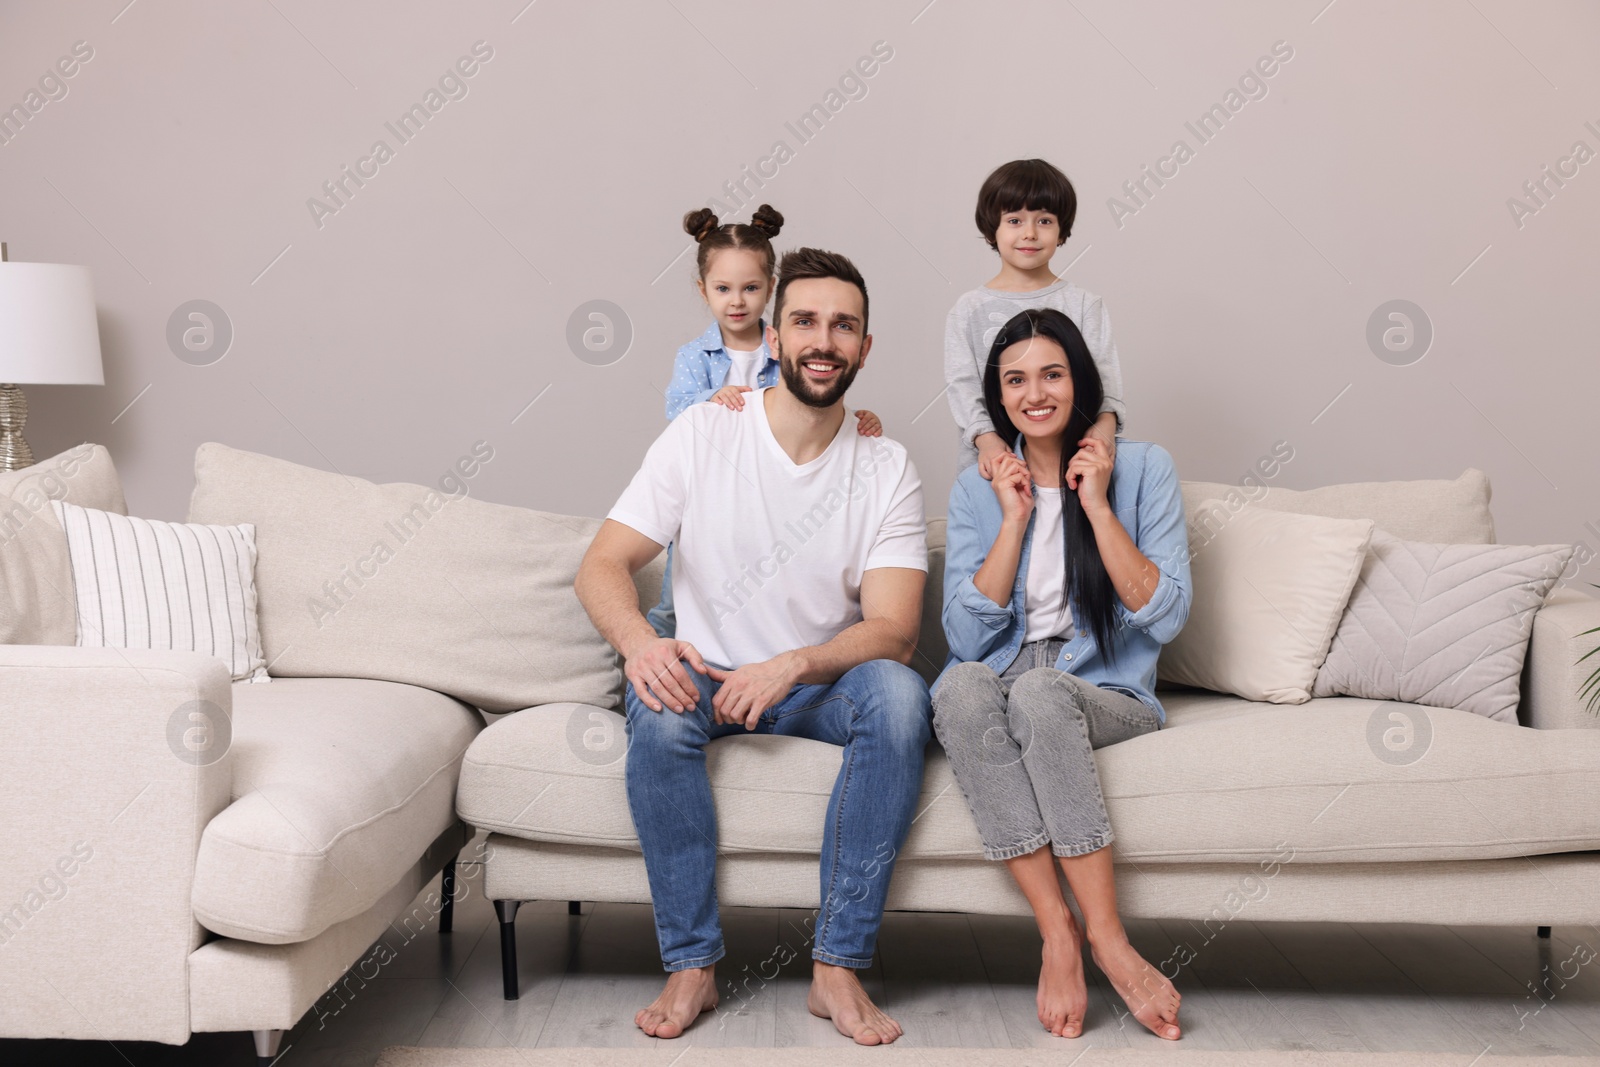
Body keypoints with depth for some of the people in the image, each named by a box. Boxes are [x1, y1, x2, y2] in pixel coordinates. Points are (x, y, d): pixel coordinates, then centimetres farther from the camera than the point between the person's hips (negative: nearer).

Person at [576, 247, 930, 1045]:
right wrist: (638, 641, -33)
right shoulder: (703, 434, -5)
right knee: (658, 704, -34)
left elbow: (893, 629, -13)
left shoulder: (886, 471, -3)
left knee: (897, 694, -31)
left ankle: (838, 968, -24)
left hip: (821, 686, 1)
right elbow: (602, 566, -9)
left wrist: (791, 666, -33)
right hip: (707, 676, 0)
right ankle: (691, 964, -20)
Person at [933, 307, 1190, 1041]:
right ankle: (1058, 931, -32)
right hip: (996, 687, 2)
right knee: (962, 685, -34)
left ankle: (1102, 936, -31)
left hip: (1106, 696, -2)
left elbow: (1166, 617, -5)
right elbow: (967, 636, -1)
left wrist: (1098, 506, -8)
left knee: (1038, 692, -36)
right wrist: (1015, 519, -5)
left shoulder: (1143, 468, 5)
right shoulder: (978, 488, 11)